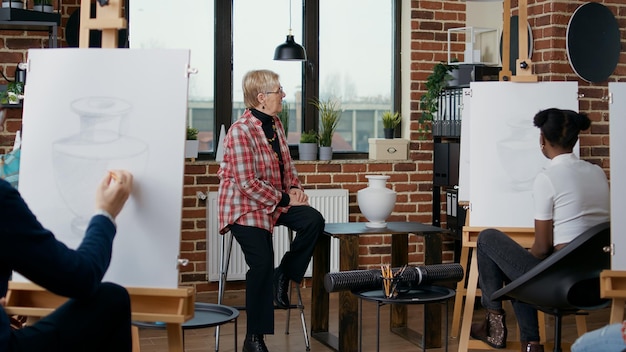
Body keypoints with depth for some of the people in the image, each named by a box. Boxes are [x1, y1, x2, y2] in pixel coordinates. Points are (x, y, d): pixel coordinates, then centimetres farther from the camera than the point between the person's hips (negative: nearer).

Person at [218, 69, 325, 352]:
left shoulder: (275, 125, 6)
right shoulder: (240, 131, -20)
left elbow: (286, 164, 18)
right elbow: (247, 184, -23)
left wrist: (295, 188, -1)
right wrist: (284, 199, -18)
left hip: (275, 201, 8)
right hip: (244, 206, -8)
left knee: (313, 221, -16)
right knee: (262, 264, -18)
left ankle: (284, 276, 5)